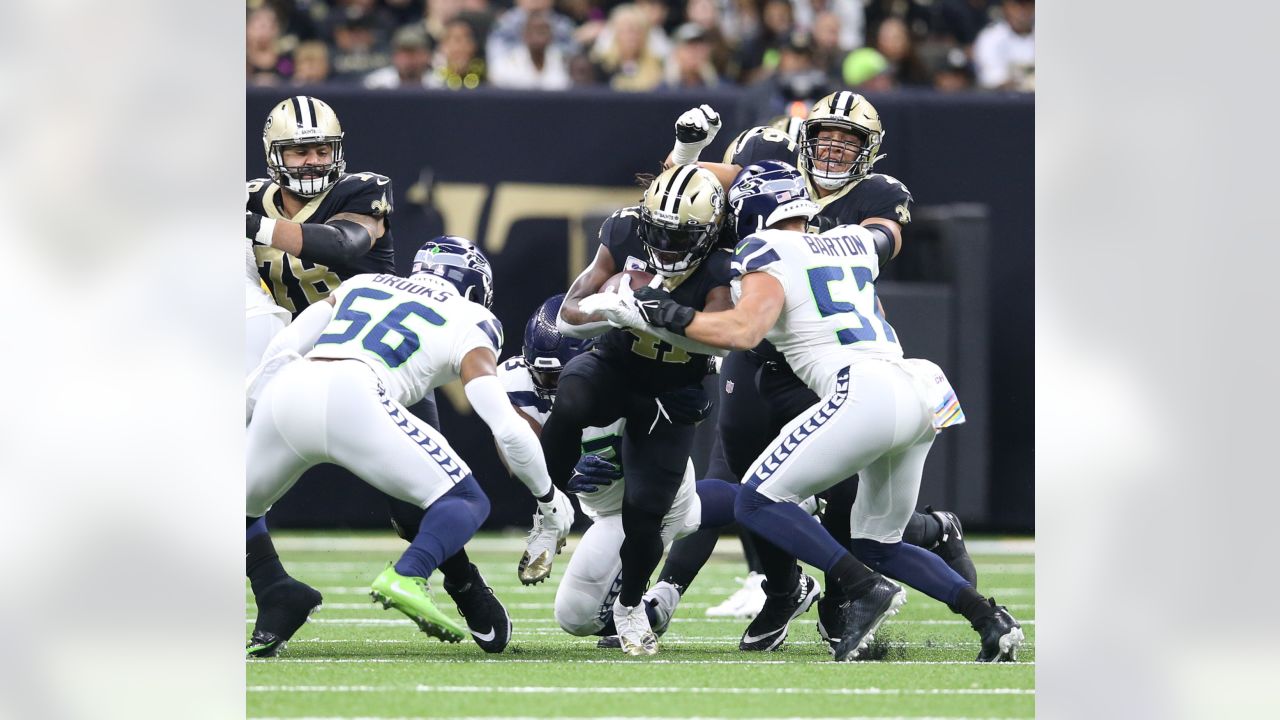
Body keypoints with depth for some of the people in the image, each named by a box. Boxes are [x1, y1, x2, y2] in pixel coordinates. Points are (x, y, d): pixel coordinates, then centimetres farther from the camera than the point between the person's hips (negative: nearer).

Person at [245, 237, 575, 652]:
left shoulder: (360, 285, 33)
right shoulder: (466, 324, 20)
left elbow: (282, 349, 24)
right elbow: (507, 430, 12)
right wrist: (548, 496, 25)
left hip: (284, 391, 5)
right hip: (350, 398, -5)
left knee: (245, 505, 29)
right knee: (467, 503, 7)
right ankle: (406, 578, -21)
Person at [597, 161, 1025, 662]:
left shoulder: (767, 252, 3)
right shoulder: (852, 243, 24)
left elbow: (743, 331, -13)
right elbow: (889, 237, 50)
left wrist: (670, 316, -1)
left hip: (865, 392, -8)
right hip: (920, 395, 8)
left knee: (757, 502, -2)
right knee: (879, 546, 19)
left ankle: (865, 589, -15)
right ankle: (989, 618, 4)